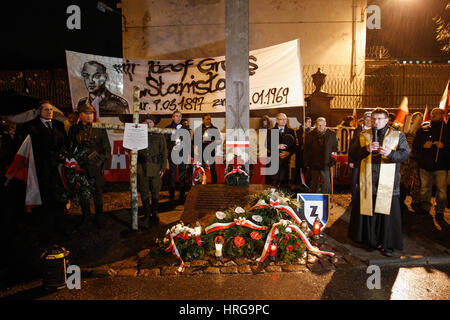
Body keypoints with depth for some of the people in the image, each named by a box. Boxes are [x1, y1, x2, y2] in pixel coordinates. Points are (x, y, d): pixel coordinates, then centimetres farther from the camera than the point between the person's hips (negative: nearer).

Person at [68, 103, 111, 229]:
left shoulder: (100, 129, -1)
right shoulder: (74, 129, 5)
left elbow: (107, 148, 1)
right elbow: (70, 148, 10)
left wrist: (106, 166, -3)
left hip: (97, 167, -2)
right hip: (81, 166, 2)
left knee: (98, 193, 7)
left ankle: (98, 217, 24)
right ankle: (85, 215, 30)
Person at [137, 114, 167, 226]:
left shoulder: (159, 136, 6)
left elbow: (163, 153, 4)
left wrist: (163, 168, -1)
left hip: (155, 167, -1)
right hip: (142, 168, 1)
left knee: (155, 193, 8)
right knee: (144, 193, 6)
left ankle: (154, 213, 24)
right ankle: (147, 214, 19)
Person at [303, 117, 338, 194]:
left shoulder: (331, 134, 3)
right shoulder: (310, 135, 5)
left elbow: (335, 148, 6)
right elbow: (306, 150, 8)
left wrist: (333, 160, -3)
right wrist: (307, 162, 3)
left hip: (325, 164, -2)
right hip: (314, 164, 2)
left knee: (326, 182, -6)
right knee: (314, 183, 13)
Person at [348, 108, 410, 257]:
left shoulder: (398, 135, 9)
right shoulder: (363, 135, 13)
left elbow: (405, 153, -2)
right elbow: (355, 155, 4)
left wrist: (391, 153, -21)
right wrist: (366, 150, -16)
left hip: (388, 182, -1)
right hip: (368, 181, 2)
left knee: (387, 212, -1)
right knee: (368, 210, 3)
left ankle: (388, 244, 11)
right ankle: (371, 241, 18)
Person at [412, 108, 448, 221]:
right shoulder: (423, 130, 12)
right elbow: (415, 145, 11)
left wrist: (444, 145, -17)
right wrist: (423, 146, -8)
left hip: (441, 165, -2)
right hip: (425, 164, 3)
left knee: (441, 189, -1)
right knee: (425, 187, 11)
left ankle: (440, 211, 11)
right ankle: (425, 207, 25)